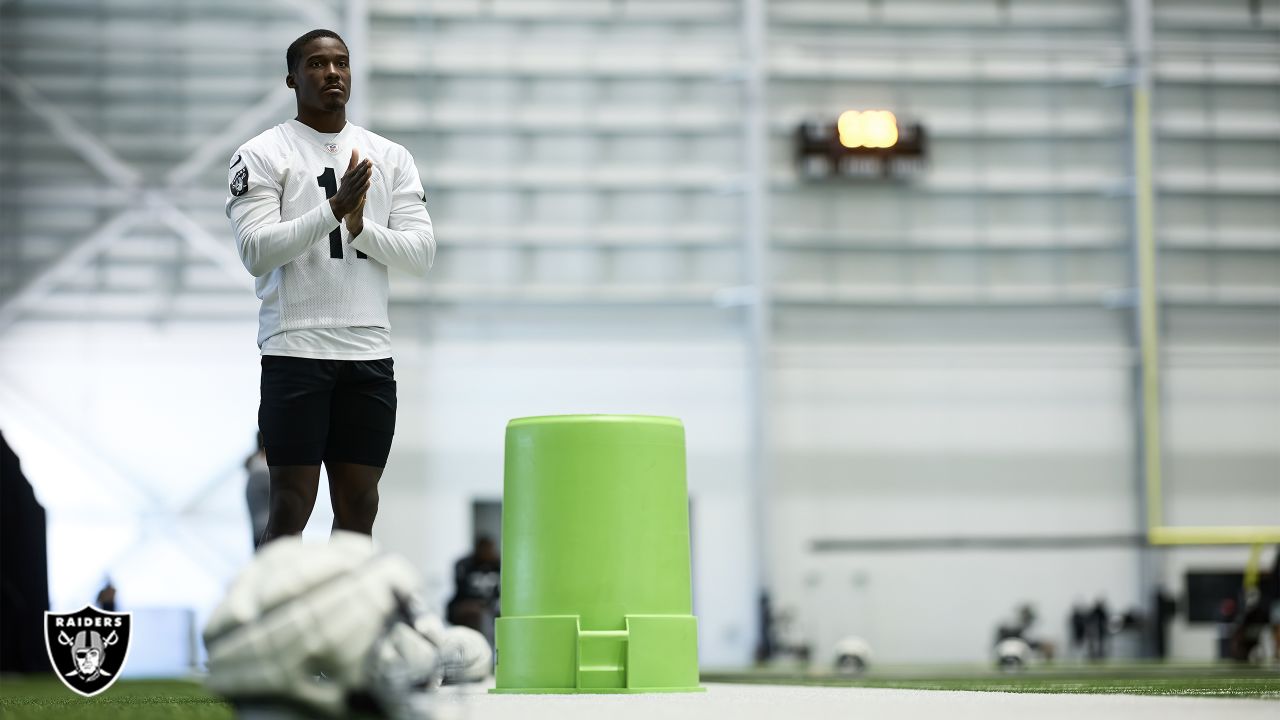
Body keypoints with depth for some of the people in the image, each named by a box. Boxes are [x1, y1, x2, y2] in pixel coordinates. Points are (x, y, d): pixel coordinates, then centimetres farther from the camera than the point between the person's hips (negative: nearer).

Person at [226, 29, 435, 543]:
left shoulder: (391, 158, 12)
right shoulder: (261, 155, 0)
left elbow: (422, 253, 4)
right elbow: (255, 251, -12)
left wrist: (362, 228, -15)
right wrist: (333, 210, -23)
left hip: (370, 354, 4)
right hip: (296, 351, -4)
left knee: (358, 504, 6)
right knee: (292, 504, -4)